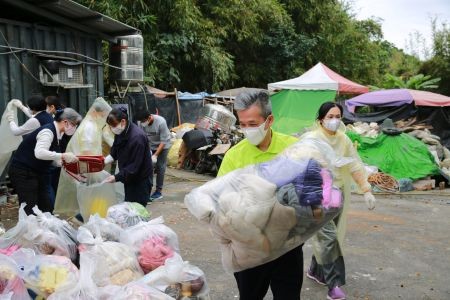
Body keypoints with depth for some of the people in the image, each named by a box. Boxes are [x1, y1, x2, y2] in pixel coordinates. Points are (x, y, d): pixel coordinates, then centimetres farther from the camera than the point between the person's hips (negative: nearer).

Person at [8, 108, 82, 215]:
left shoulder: (55, 133, 7)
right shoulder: (48, 131, -20)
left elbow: (52, 157, 14)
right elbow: (39, 153, -35)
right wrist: (63, 156, -35)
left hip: (36, 172, 9)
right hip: (23, 173, -9)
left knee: (46, 208, 8)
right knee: (30, 212, -8)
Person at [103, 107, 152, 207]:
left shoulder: (137, 137, -27)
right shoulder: (120, 132, 0)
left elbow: (135, 166, -25)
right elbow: (114, 153, 11)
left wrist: (116, 177, -25)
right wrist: (104, 161, -6)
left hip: (141, 180, -8)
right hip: (129, 177, 8)